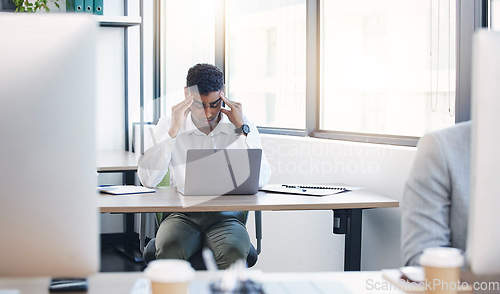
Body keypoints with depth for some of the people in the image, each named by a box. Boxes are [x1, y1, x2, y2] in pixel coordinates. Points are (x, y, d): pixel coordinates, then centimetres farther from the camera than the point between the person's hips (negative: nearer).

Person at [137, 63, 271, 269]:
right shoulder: (168, 125, 6)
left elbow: (261, 180, -7)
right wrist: (173, 130, -11)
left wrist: (241, 128, -10)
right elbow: (147, 180, -7)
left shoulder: (243, 126, 6)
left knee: (233, 254, -33)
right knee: (169, 250, -33)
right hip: (182, 215, 0)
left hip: (227, 216, 0)